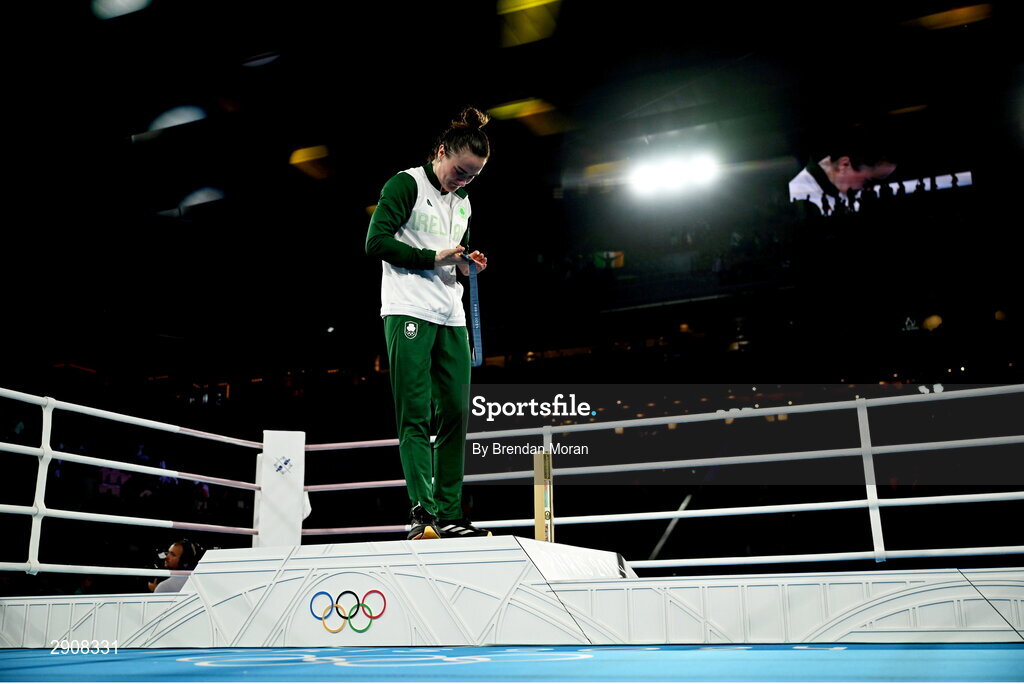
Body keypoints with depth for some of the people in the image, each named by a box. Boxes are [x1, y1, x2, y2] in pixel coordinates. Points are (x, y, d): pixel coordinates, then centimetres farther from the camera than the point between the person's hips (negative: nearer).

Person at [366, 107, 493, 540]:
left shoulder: (463, 203, 21)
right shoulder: (406, 185, -1)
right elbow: (377, 242, -10)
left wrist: (468, 264, 6)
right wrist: (433, 257, -13)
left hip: (451, 317, 7)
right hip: (409, 313, -7)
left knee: (456, 413, 4)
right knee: (416, 414, -10)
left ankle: (449, 513, 10)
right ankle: (423, 512, -12)